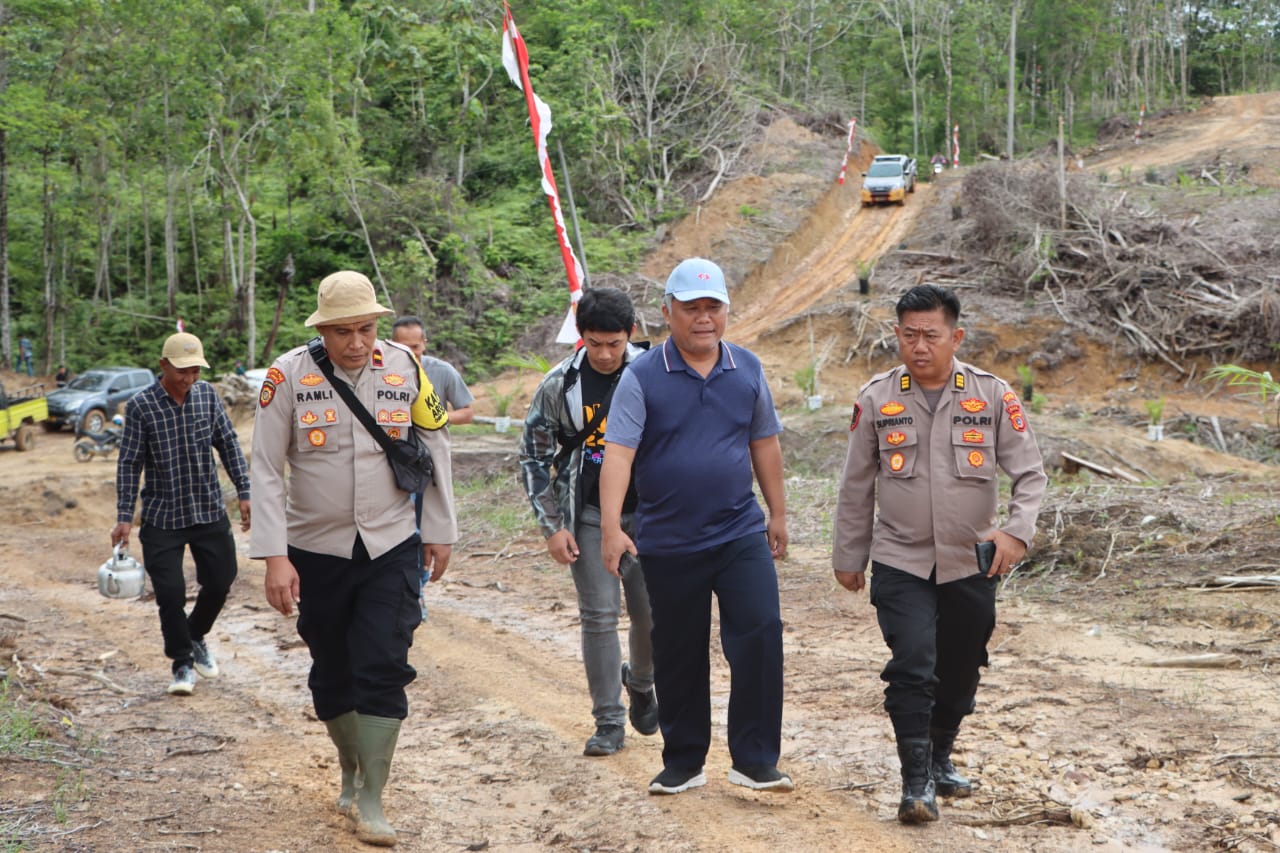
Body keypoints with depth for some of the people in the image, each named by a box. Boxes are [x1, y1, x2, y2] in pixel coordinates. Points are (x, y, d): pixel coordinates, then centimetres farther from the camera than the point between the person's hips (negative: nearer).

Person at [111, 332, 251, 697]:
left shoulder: (207, 394, -2)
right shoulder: (141, 405, -11)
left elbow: (229, 444, 6)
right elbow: (129, 464, -8)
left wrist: (244, 492, 1)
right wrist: (124, 517, -10)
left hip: (210, 511, 3)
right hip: (162, 518, -3)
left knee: (220, 581, 8)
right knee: (170, 592, -5)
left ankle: (195, 637, 36)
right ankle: (182, 663, 14)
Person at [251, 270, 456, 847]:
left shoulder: (404, 369, -5)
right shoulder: (289, 376, -11)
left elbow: (434, 444, 8)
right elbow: (266, 469, -9)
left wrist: (439, 529, 10)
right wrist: (274, 556, -14)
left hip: (392, 547, 0)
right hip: (316, 551, 0)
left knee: (384, 670, -8)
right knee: (332, 671, 13)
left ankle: (371, 800, 0)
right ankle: (350, 770, 37)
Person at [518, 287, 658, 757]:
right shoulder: (560, 385, -6)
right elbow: (533, 456, 1)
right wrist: (553, 526, -3)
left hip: (646, 513, 1)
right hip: (589, 516, -1)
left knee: (652, 613, 3)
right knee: (599, 616, -3)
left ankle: (640, 682, 34)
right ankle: (608, 723, 7)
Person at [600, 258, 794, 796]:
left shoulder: (747, 369, 6)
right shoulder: (642, 378, -6)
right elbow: (618, 452, -13)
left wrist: (777, 513, 19)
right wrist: (611, 525, -24)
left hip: (740, 534, 2)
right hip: (668, 543, -2)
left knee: (760, 635, -11)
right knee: (678, 657, 9)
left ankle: (755, 761, -1)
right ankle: (683, 763, 24)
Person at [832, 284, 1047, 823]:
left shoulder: (992, 395, -4)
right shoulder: (876, 399, -2)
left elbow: (1030, 471, -1)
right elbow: (856, 486, 5)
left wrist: (1018, 531, -17)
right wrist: (849, 556, 9)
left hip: (972, 564, 2)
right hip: (900, 563, -1)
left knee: (960, 671, 14)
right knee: (912, 667, -15)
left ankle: (940, 759, 36)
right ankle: (916, 780, -4)